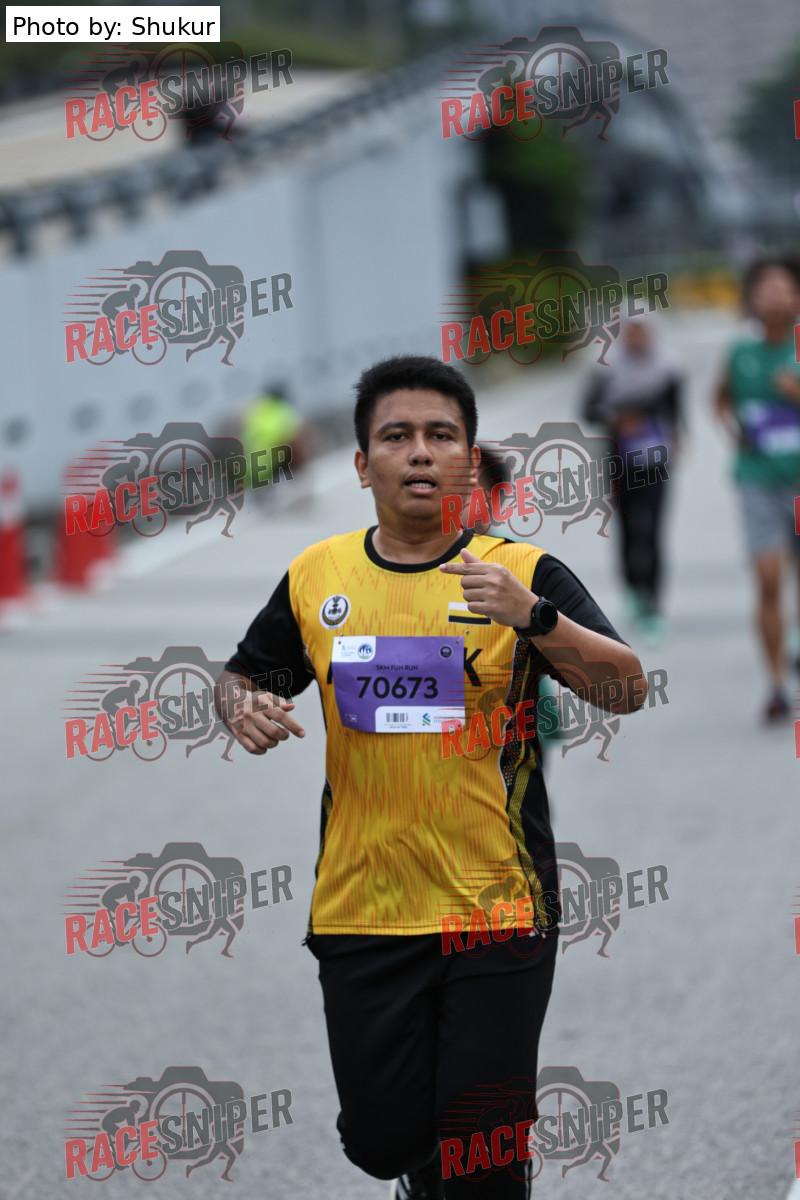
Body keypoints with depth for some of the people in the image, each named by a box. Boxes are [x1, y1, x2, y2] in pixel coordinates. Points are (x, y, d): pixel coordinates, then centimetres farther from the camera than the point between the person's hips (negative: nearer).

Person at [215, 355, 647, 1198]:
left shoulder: (523, 574, -5)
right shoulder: (312, 576, 4)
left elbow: (630, 689, -15)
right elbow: (241, 676, 17)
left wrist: (533, 617, -31)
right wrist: (243, 707, -6)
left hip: (498, 913, -2)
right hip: (361, 910, 2)